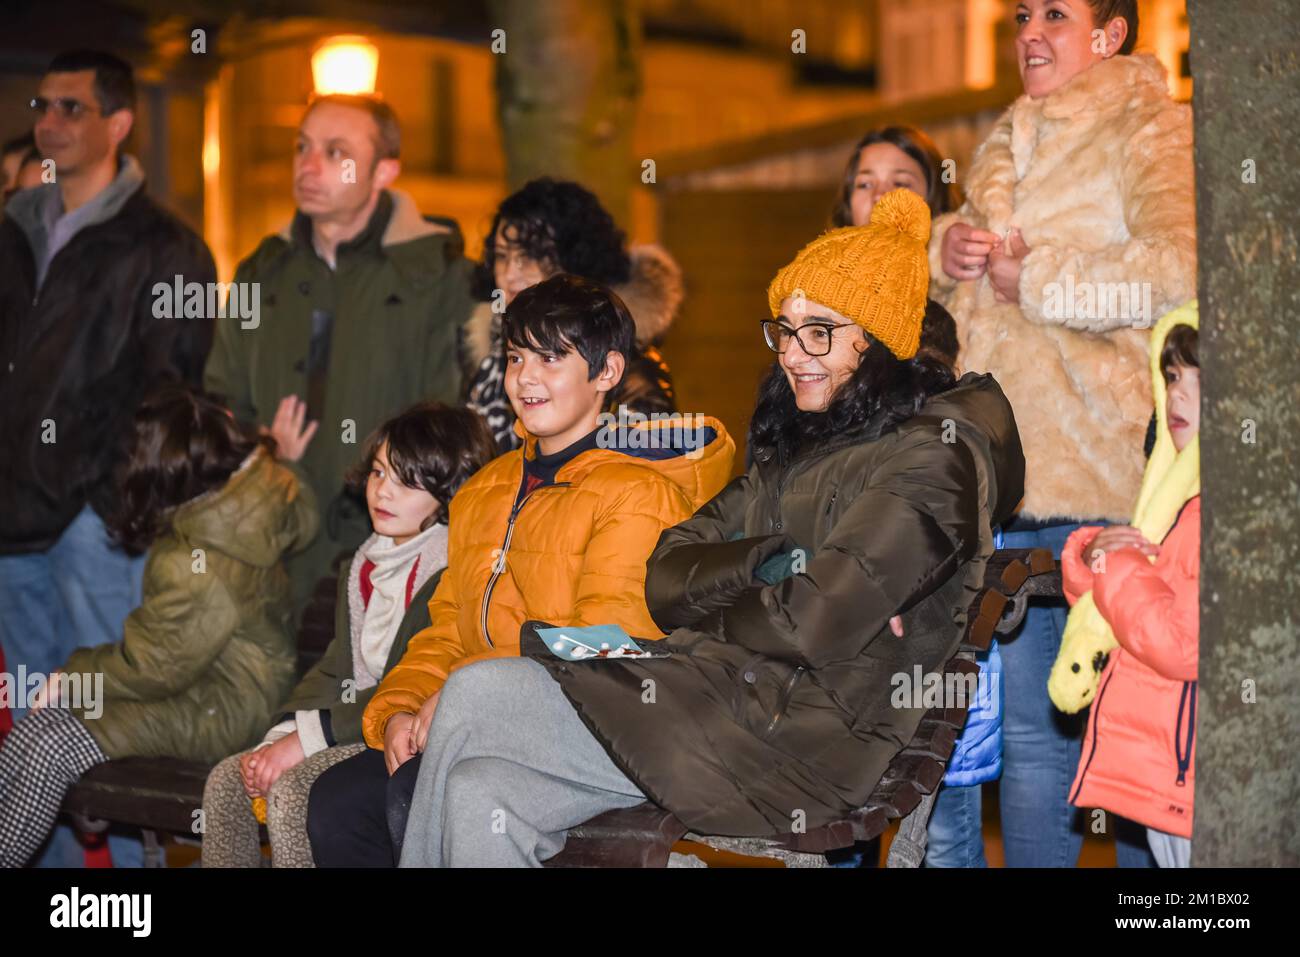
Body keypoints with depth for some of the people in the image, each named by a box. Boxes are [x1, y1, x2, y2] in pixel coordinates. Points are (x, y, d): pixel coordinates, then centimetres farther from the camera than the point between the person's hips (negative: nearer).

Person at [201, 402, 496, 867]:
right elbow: (334, 669, 15)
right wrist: (280, 737, -3)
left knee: (290, 790, -27)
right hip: (353, 731, 9)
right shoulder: (363, 566, 15)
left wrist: (309, 737, -19)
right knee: (226, 780, -4)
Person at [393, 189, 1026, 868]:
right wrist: (762, 563, -10)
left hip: (793, 743, -8)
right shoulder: (800, 445, 19)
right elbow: (665, 579, 9)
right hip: (725, 696, 8)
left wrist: (708, 618, 0)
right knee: (479, 793, -11)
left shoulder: (931, 454, -7)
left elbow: (813, 626, -18)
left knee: (473, 695, -12)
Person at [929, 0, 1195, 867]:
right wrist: (944, 245, 3)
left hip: (1107, 476, -7)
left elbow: (1180, 269, -20)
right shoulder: (1012, 145, 21)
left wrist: (1032, 279, -12)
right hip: (1009, 472, 7)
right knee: (1031, 730, 13)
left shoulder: (1153, 134, -4)